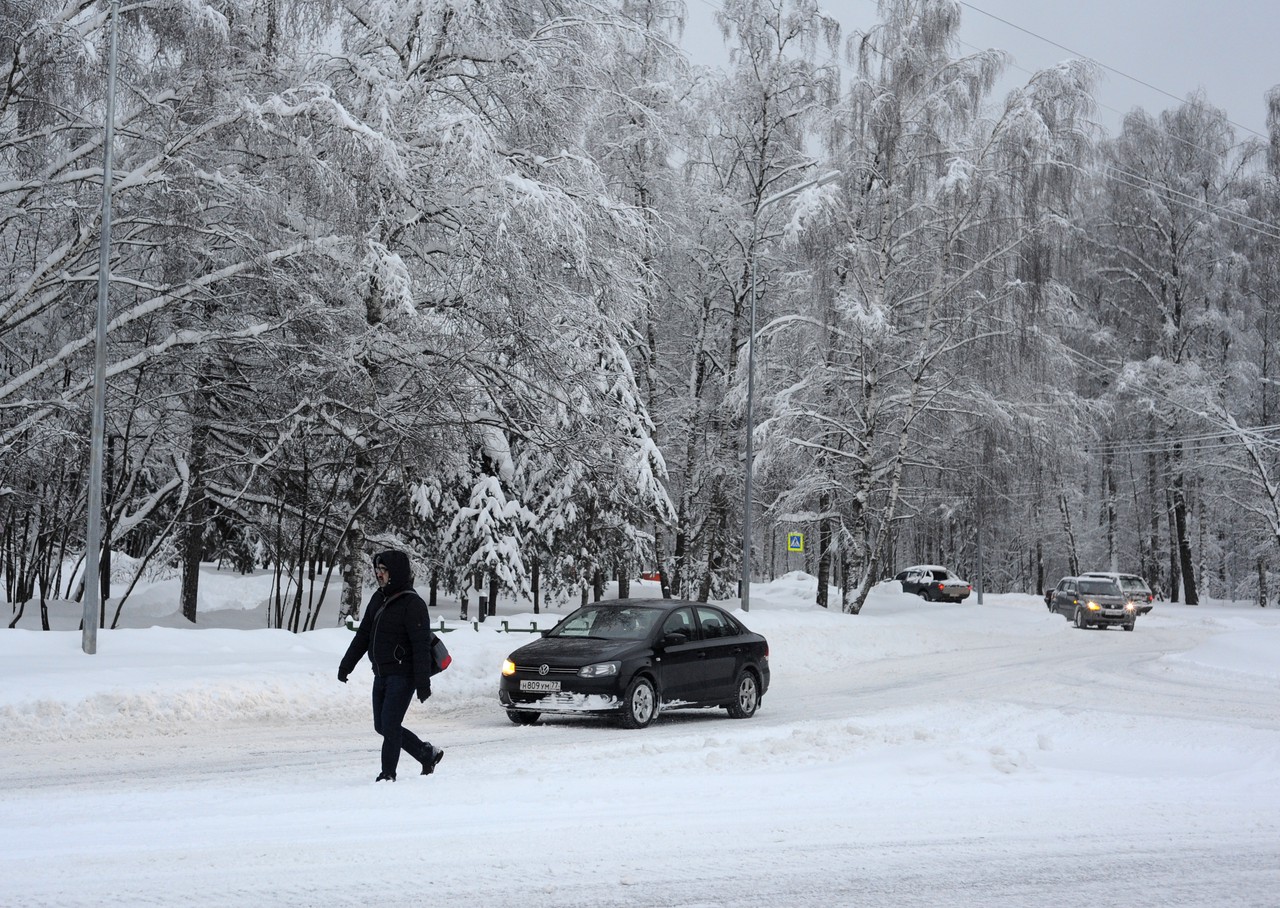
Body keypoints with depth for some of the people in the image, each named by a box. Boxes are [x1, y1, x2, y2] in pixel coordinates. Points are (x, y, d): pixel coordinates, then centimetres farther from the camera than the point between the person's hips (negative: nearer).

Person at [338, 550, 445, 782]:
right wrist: (346, 664, 15)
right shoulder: (378, 599, 9)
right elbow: (363, 634, 17)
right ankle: (428, 754, 25)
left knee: (390, 725, -8)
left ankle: (388, 773, 5)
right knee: (382, 726, 11)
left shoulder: (412, 604, -14)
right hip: (381, 674, 8)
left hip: (402, 676, -8)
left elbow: (421, 646, -17)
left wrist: (423, 683, -20)